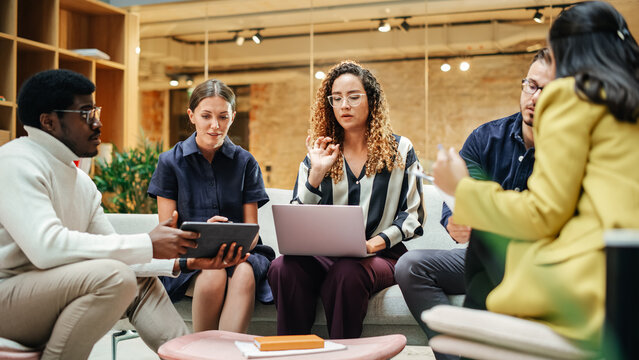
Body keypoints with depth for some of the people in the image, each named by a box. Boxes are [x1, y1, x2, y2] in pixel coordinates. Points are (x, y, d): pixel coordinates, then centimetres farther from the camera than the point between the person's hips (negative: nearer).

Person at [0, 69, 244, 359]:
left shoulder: (80, 180, 14)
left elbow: (111, 248, 11)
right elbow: (47, 246, -29)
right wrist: (147, 245, -25)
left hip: (47, 295, 10)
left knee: (143, 282, 11)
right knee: (113, 276, -28)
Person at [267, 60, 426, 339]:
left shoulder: (400, 151, 10)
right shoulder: (318, 154, 14)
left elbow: (413, 214, 6)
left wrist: (376, 242, -11)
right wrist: (316, 175, -9)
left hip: (380, 256, -2)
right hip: (324, 254, 2)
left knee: (347, 272, -38)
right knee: (283, 268, -31)